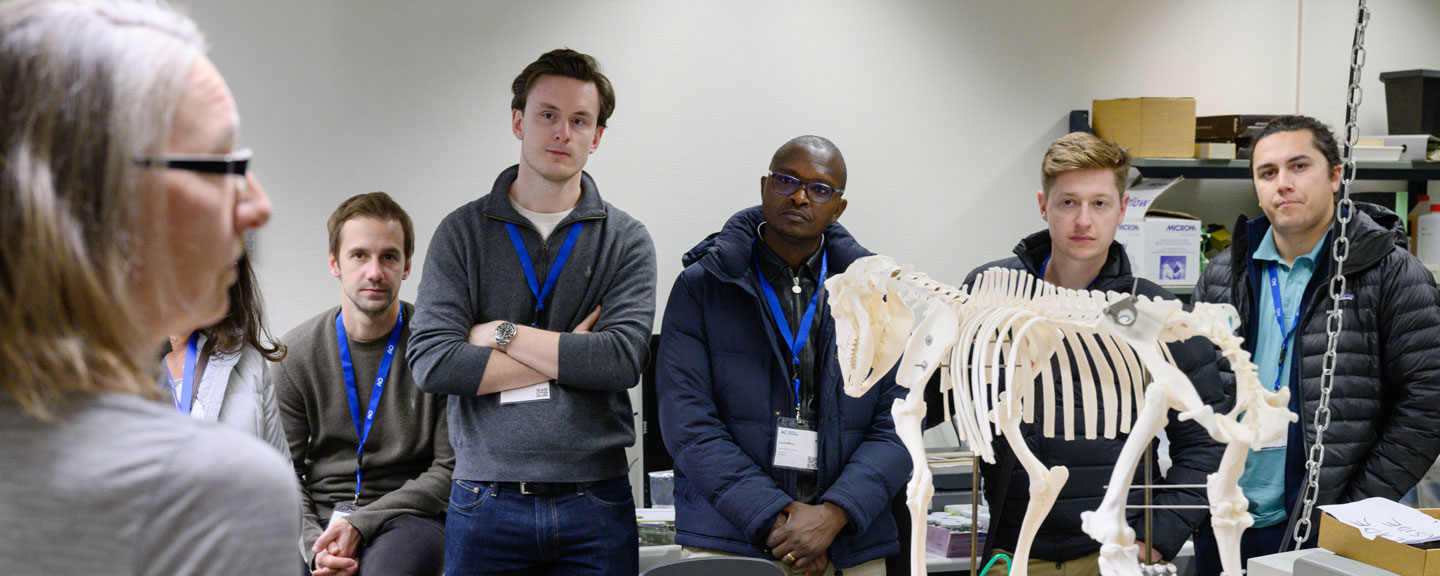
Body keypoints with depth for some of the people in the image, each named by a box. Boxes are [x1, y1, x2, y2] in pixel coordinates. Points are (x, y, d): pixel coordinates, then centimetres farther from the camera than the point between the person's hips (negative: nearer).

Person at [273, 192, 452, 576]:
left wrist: (361, 523, -12)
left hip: (408, 516, -3)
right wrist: (313, 544, -11)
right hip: (319, 519, 3)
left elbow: (451, 470, -3)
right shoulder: (295, 354, 5)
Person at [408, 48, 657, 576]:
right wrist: (567, 359, -9)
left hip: (595, 508, 0)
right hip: (485, 505, 0)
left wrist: (501, 333, -9)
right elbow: (431, 363, -9)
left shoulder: (626, 240, 4)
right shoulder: (462, 232, 3)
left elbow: (623, 359, -11)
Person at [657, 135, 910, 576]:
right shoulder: (702, 286, 2)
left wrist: (833, 514, -13)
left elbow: (896, 425, 2)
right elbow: (686, 420, -6)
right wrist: (773, 518, -14)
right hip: (727, 539, -2)